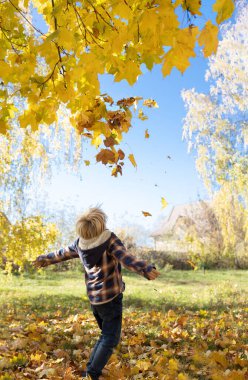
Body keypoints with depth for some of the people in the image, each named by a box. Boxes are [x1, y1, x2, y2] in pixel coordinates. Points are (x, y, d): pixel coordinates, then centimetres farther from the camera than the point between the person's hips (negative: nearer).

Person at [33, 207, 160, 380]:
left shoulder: (80, 243, -1)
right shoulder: (109, 239, -18)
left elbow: (62, 253, 13)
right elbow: (126, 259, -31)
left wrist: (44, 259, 31)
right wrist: (147, 269, -40)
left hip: (94, 297, 7)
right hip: (111, 296, -7)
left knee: (106, 334, 25)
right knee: (110, 338, 2)